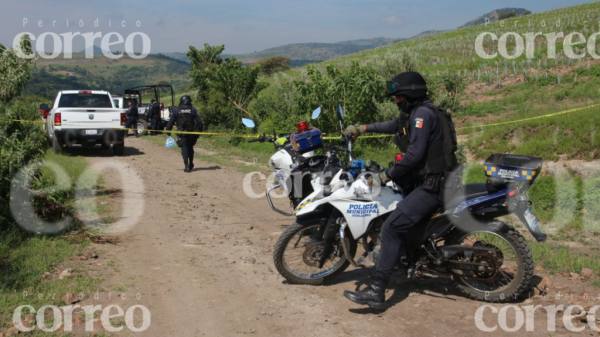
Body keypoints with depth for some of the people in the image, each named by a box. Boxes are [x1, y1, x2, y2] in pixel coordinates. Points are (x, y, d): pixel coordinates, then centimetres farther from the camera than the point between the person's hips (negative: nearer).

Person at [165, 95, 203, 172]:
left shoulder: (176, 110, 1)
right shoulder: (193, 110, 1)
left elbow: (171, 122, 1)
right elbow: (199, 122, -1)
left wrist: (168, 131, 8)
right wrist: (199, 131, 7)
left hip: (181, 133, -1)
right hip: (191, 133, 2)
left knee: (184, 148, -1)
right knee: (190, 148, 17)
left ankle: (187, 166, -13)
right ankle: (190, 165, 27)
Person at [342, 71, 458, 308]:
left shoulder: (422, 113, -15)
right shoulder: (413, 113, 17)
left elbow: (415, 153, -24)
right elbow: (394, 126, 35)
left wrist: (388, 175, -15)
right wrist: (363, 128, 35)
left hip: (433, 185, -11)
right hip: (425, 179, 11)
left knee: (391, 228, -20)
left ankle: (376, 291, -22)